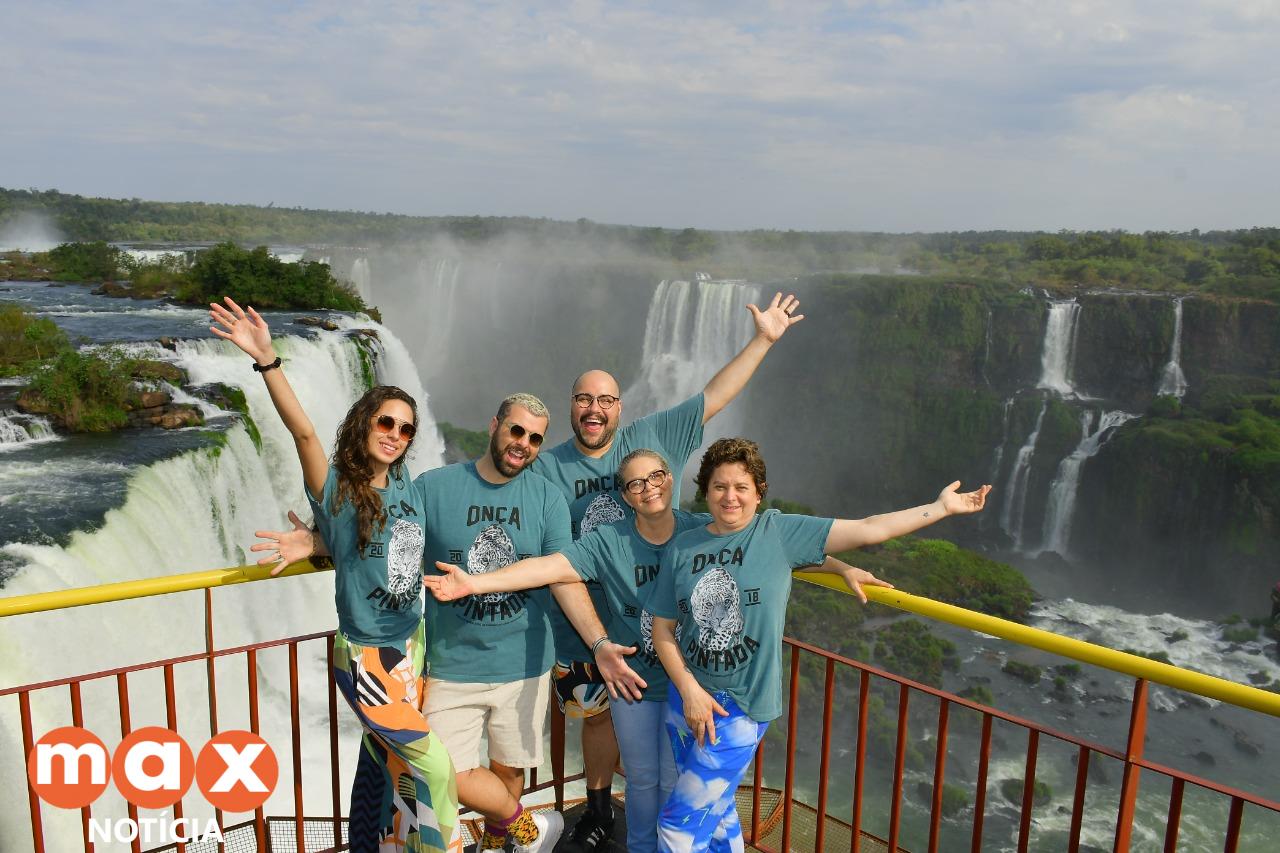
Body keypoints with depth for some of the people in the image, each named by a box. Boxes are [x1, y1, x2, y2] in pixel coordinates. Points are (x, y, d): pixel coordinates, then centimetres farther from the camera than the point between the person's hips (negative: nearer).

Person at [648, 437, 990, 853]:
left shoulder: (780, 531, -8)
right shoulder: (681, 548, -2)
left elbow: (867, 530, -10)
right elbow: (663, 631, 1)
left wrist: (942, 506, -10)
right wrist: (689, 690, -10)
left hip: (742, 706, -3)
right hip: (686, 695, 4)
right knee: (715, 811, 20)